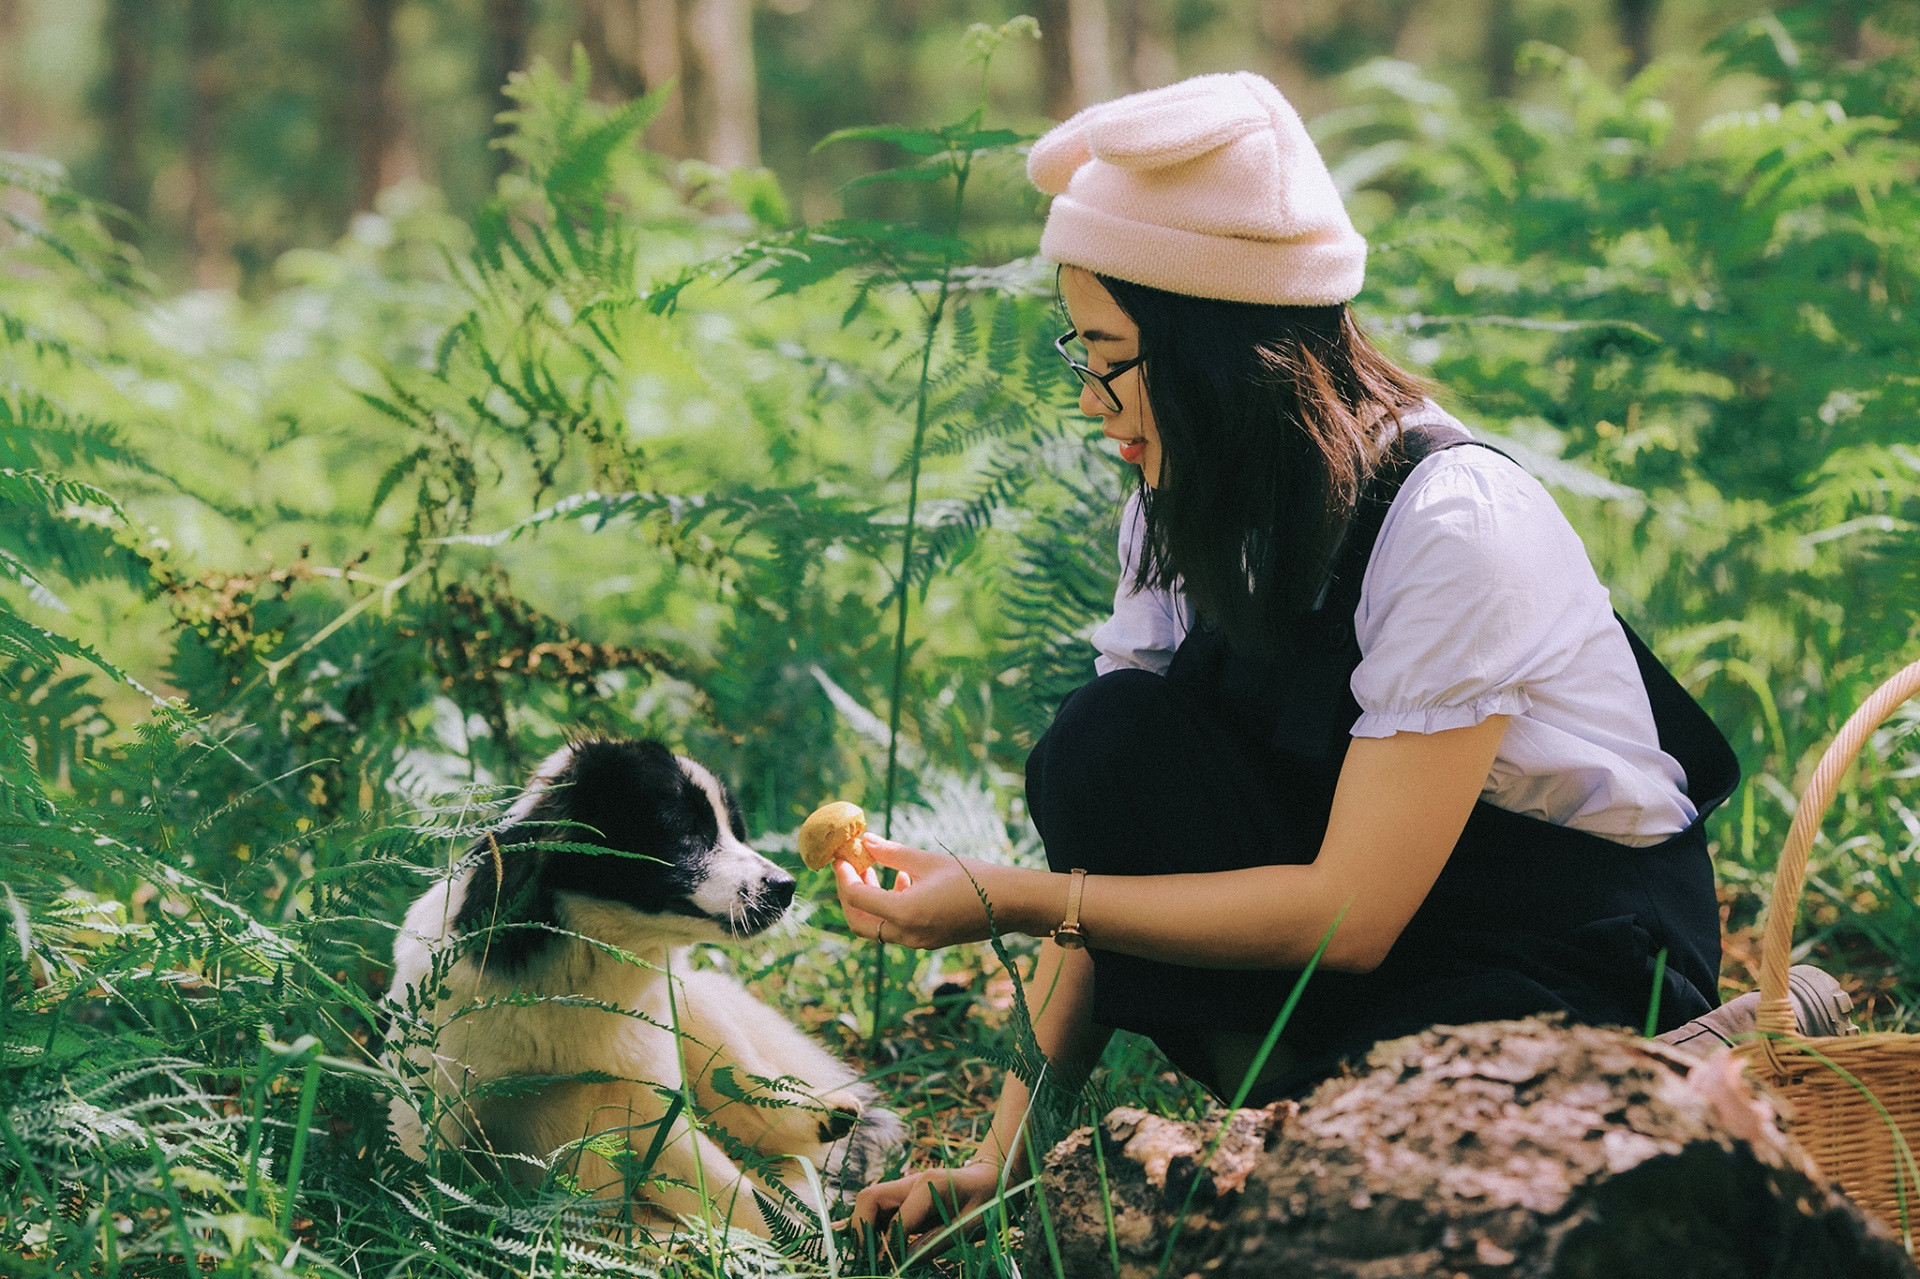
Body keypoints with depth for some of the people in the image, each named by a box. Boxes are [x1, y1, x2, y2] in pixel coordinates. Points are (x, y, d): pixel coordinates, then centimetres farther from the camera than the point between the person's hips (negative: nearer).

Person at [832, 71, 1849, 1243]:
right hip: (1349, 897, 7)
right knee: (1109, 742, -19)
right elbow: (1116, 850, -4)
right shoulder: (1180, 511, -4)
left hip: (1584, 959, -6)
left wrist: (1010, 899, -27)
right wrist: (1002, 1159, -11)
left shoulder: (1454, 524, -26)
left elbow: (1349, 914, -27)